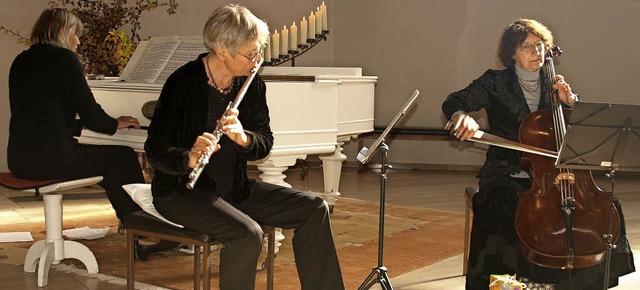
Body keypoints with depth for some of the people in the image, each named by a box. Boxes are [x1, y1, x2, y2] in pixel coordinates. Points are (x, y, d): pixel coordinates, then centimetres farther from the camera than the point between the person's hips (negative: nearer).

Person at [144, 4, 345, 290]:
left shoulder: (252, 84, 1)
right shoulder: (183, 83, -17)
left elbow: (265, 143, 1)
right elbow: (155, 149, -18)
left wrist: (243, 137, -22)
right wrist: (189, 158, -40)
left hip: (234, 187, 7)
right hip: (182, 191, -7)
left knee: (314, 209, -4)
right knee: (247, 233, -32)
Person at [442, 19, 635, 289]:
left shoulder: (554, 85, 13)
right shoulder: (496, 82, 3)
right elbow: (454, 102, -9)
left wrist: (569, 101, -9)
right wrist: (461, 115, -32)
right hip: (507, 175, -3)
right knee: (502, 210, -36)